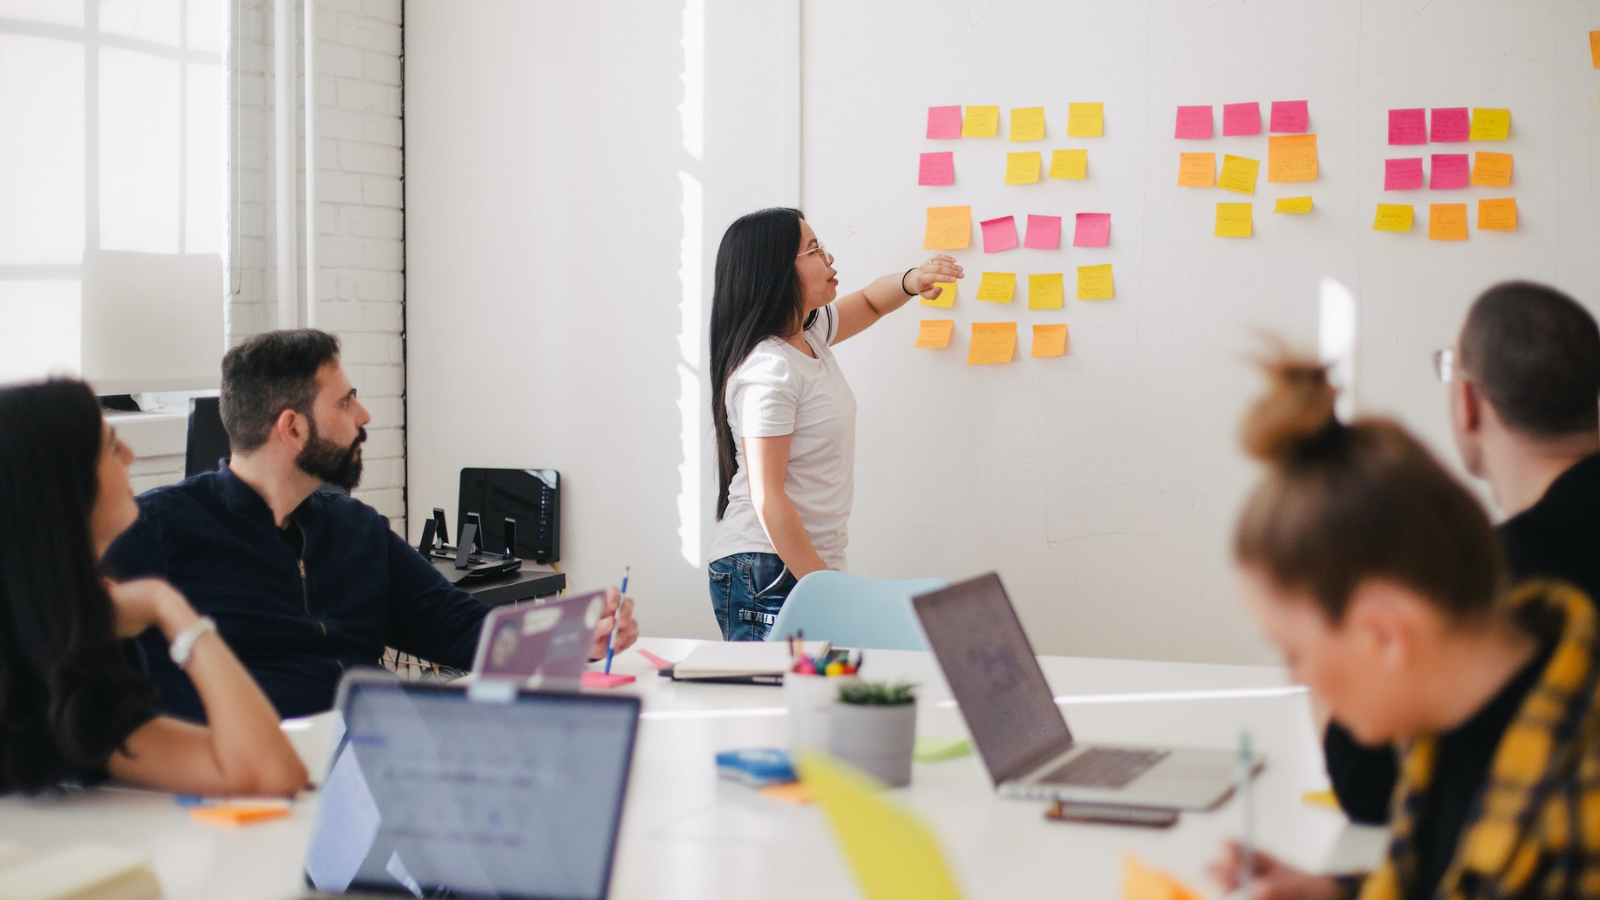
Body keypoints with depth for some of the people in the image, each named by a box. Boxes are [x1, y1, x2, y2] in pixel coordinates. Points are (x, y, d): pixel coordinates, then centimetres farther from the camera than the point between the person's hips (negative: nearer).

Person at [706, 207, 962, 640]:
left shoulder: (810, 333, 9)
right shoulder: (767, 370, -18)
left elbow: (869, 303, 30)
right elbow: (767, 498, -20)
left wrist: (912, 281, 6)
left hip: (810, 564, 9)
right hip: (768, 575, -9)